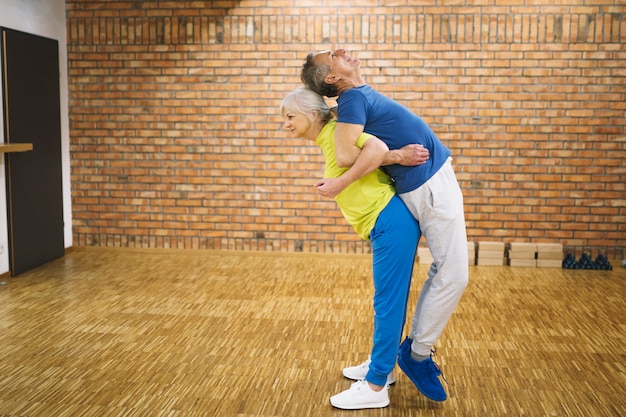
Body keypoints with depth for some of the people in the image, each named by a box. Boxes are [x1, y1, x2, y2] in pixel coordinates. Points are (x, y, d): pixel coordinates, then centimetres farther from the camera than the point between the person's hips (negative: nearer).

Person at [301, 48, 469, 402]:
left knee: (444, 271, 17)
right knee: (454, 277, -4)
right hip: (430, 185, -9)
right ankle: (417, 355, 10)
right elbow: (347, 155, -28)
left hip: (437, 178, 9)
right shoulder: (354, 98, -15)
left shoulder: (361, 95, 11)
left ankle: (416, 344, 27)